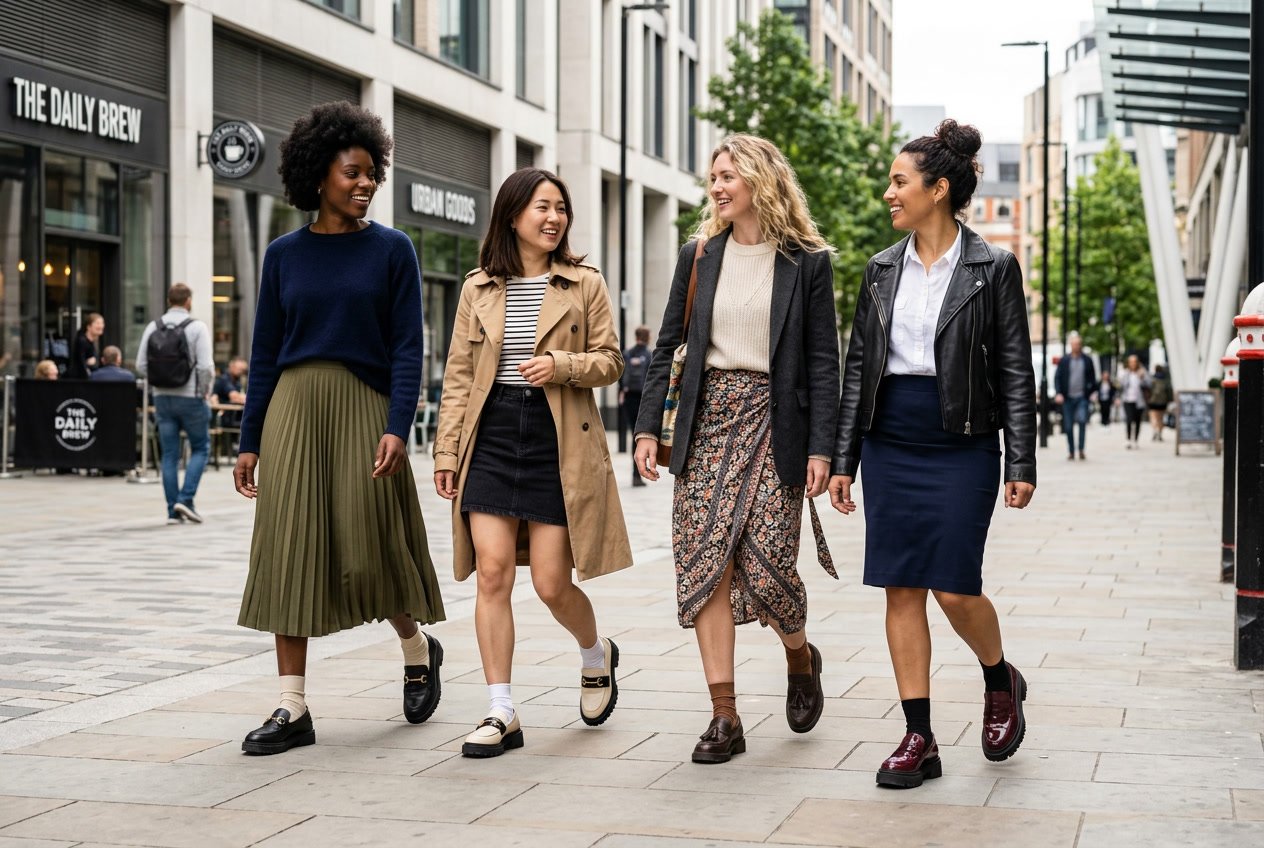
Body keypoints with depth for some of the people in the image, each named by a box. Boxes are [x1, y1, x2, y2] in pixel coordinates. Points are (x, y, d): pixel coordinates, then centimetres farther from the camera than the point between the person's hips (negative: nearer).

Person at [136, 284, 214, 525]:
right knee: (200, 448, 11)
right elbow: (205, 366, -14)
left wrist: (160, 380, 14)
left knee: (169, 454, 8)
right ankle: (186, 498, -4)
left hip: (162, 397, 4)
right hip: (190, 397, -4)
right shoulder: (197, 327, -9)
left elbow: (141, 365, 1)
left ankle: (173, 511, 8)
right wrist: (204, 392, -1)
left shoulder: (153, 328, 3)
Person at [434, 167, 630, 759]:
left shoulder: (584, 285, 4)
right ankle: (501, 714, 0)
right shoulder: (478, 289, 9)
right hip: (492, 438, 2)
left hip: (560, 442, -2)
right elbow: (458, 376, 10)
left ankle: (596, 657, 31)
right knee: (492, 573, -6)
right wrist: (446, 451, 4)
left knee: (552, 582, -2)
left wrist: (560, 365, -16)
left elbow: (610, 362, 3)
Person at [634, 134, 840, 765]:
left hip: (773, 422, -3)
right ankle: (724, 717, 2)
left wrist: (820, 447, -8)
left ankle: (800, 657, 28)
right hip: (706, 421, 3)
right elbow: (667, 345, 10)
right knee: (705, 564, -3)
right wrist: (648, 425, 2)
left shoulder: (806, 262, 1)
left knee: (767, 565, -7)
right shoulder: (698, 256, 10)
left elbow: (822, 361, -1)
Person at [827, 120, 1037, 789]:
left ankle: (1001, 682, 24)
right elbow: (857, 366, 11)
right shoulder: (883, 269, 9)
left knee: (954, 587, -8)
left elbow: (1016, 372, -3)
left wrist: (1022, 464, -7)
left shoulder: (992, 269, -3)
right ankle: (919, 739, 9)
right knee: (901, 588, 3)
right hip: (889, 445, 4)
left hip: (962, 449, -4)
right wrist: (842, 459, 8)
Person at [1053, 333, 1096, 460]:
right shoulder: (1064, 361, 6)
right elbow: (1057, 377, 6)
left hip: (1082, 397, -1)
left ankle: (1081, 449, -10)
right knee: (1068, 426, 2)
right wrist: (1058, 393, -6)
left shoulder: (1087, 361, 7)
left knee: (1082, 420, -20)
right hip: (1067, 398, 1)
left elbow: (1092, 378, 13)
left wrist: (1093, 392, 0)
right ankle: (1071, 451, 14)